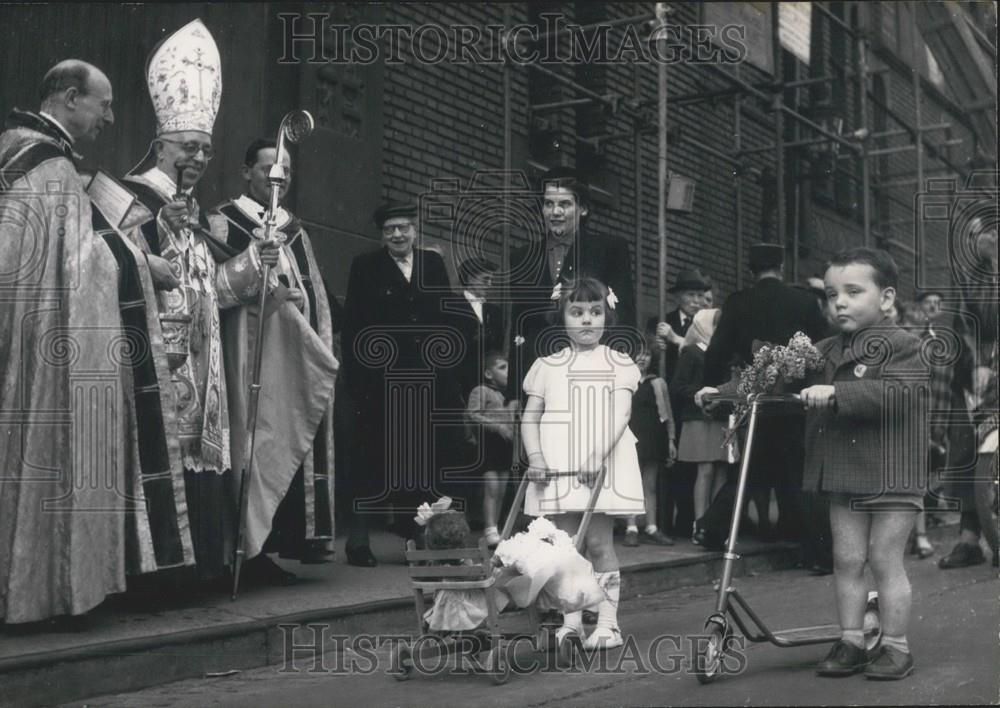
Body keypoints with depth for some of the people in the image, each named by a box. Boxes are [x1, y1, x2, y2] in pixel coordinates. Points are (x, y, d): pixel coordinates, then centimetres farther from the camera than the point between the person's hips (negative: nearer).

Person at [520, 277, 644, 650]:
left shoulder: (619, 364, 5)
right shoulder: (548, 366, 10)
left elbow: (620, 414, -6)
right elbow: (530, 416, 9)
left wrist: (597, 455, -19)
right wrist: (535, 457, -7)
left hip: (603, 467, -2)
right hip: (557, 468, 2)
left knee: (599, 542, -2)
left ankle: (608, 621, 4)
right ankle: (570, 620, 12)